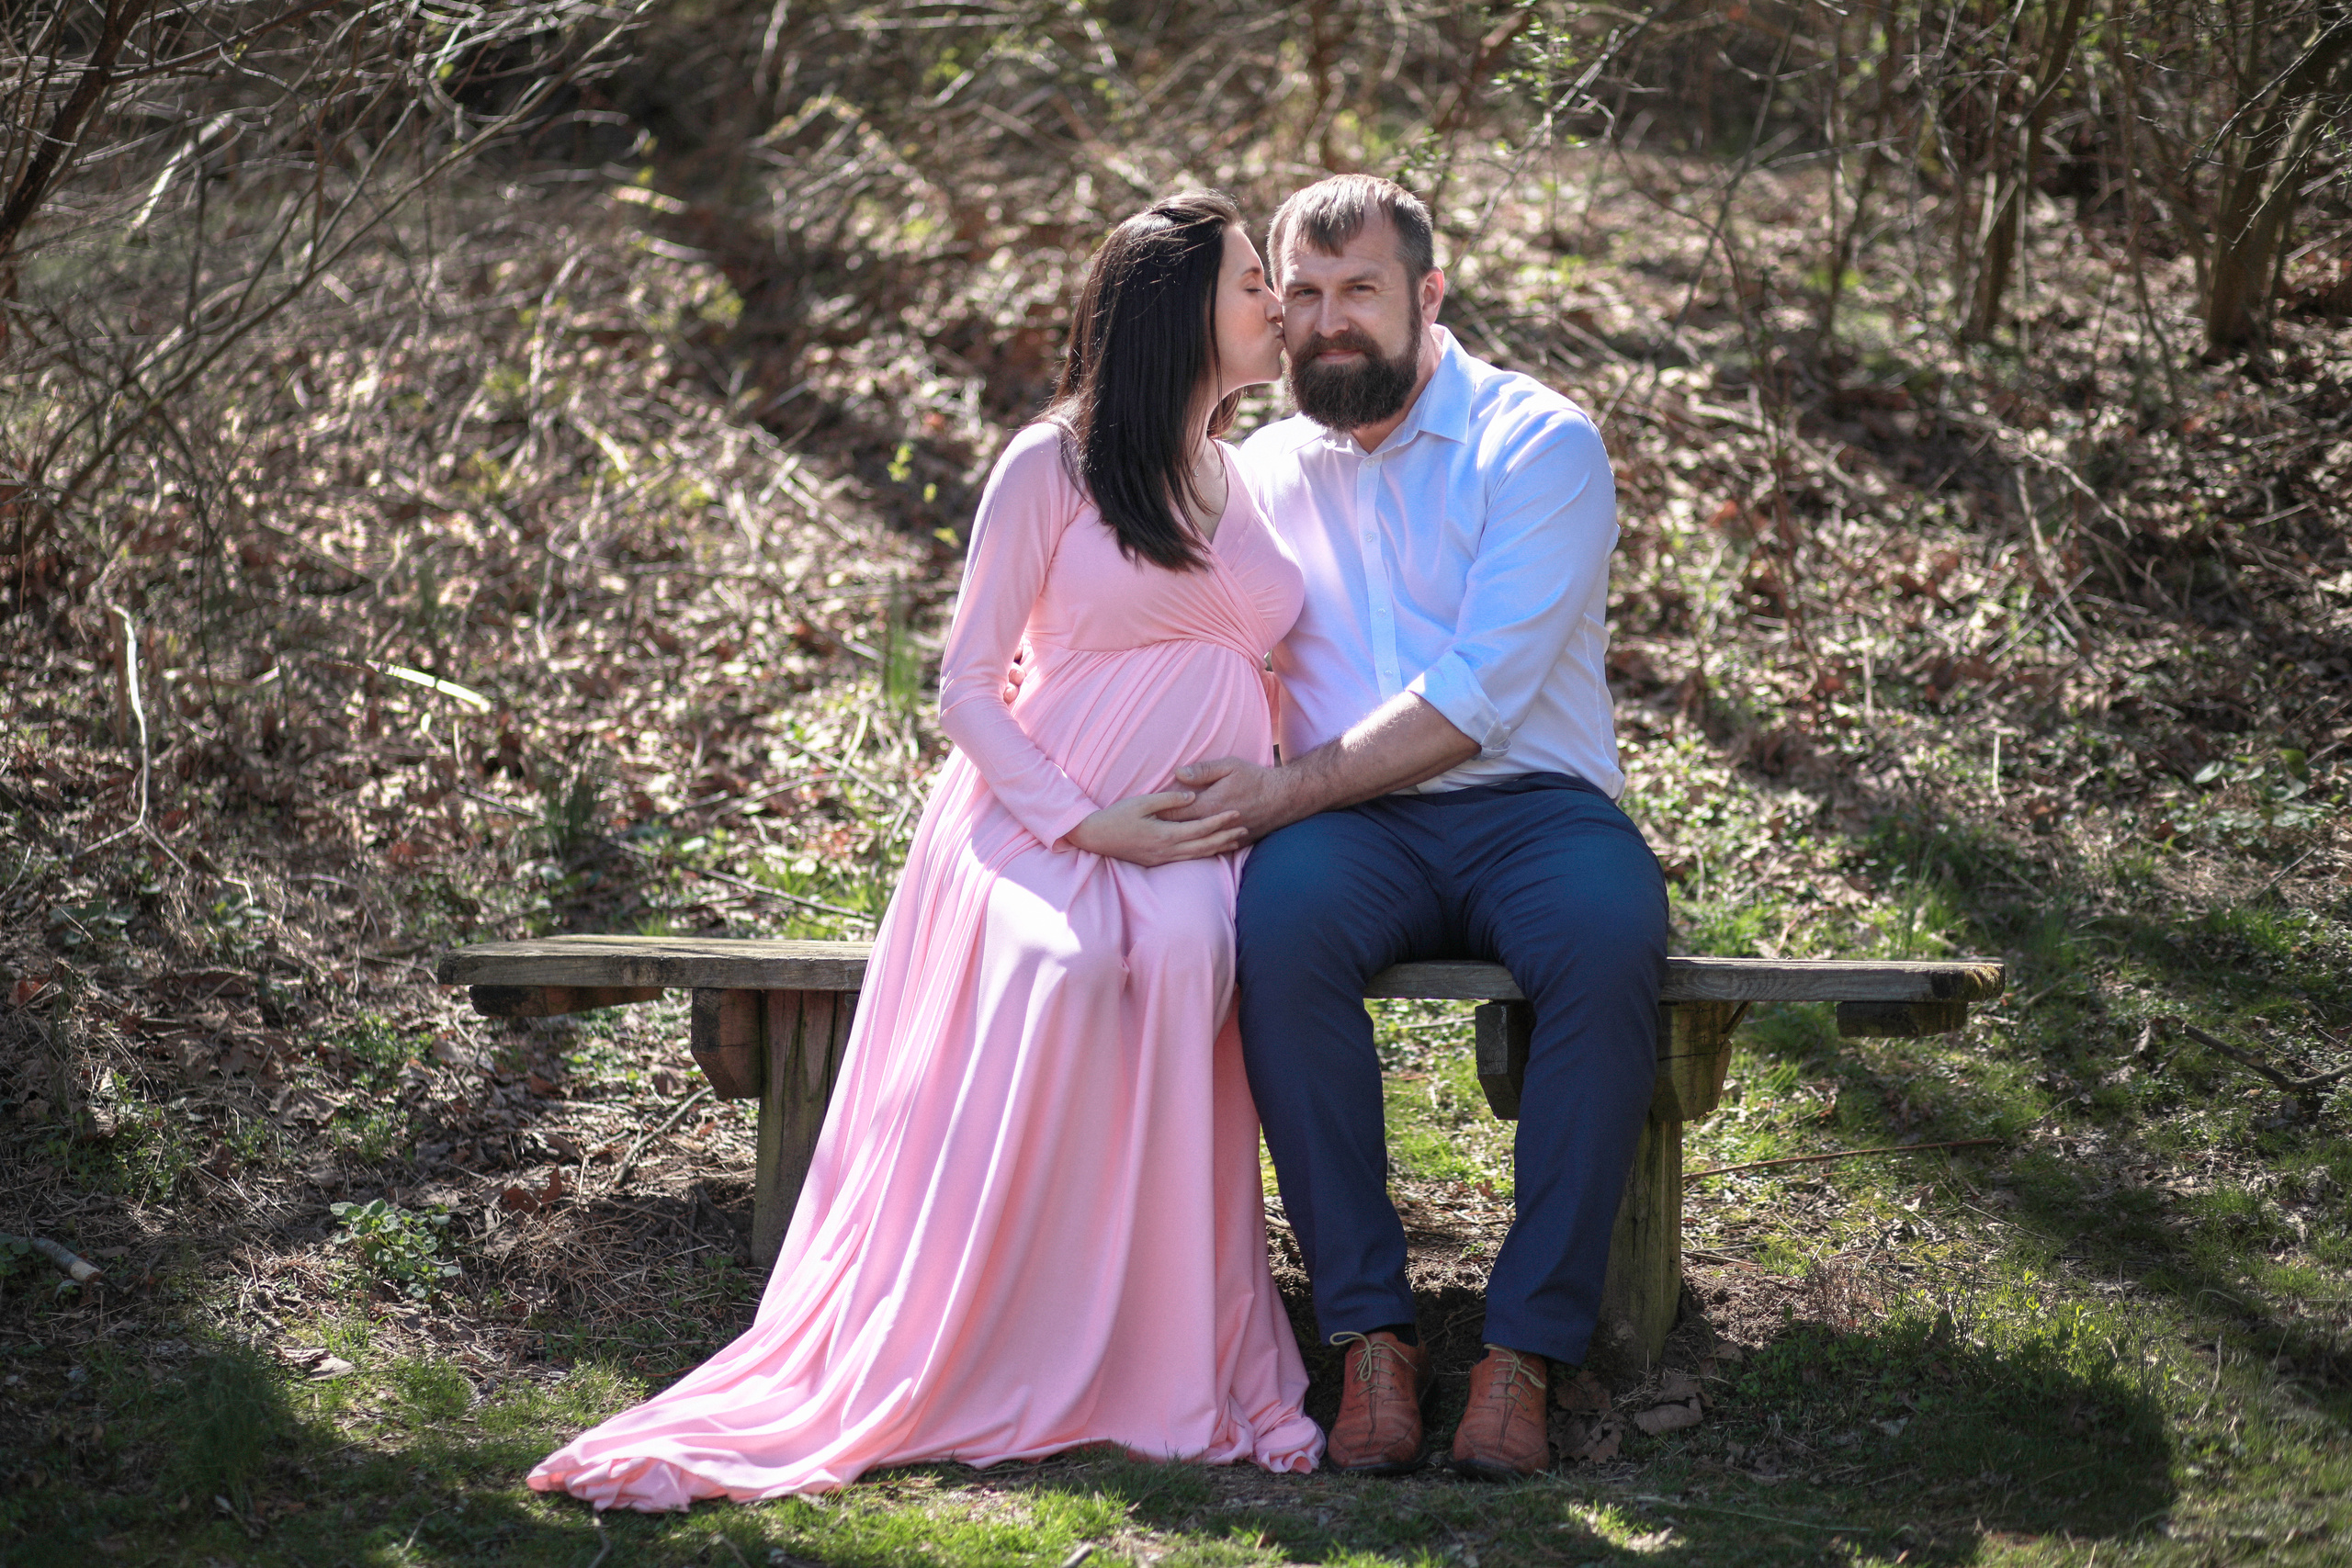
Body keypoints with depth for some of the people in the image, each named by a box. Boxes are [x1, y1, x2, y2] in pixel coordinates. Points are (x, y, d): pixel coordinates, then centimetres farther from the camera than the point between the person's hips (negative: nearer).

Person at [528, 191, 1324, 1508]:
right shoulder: (1053, 467, 4)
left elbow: (1296, 685, 23)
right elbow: (967, 687, 1)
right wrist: (1088, 823, -13)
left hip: (1201, 830, 3)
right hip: (1042, 808, -3)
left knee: (1182, 950, -36)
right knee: (1063, 961, -38)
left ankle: (1172, 1352, -32)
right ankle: (942, 1369, -33)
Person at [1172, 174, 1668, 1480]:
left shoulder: (1541, 446, -1)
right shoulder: (1265, 471, 15)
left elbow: (1480, 693, -13)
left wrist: (1292, 786, -21)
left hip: (1530, 807, -2)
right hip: (1351, 830, 2)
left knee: (1611, 941, -37)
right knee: (1281, 922, -34)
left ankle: (1527, 1347, -30)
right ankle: (1374, 1333, -28)